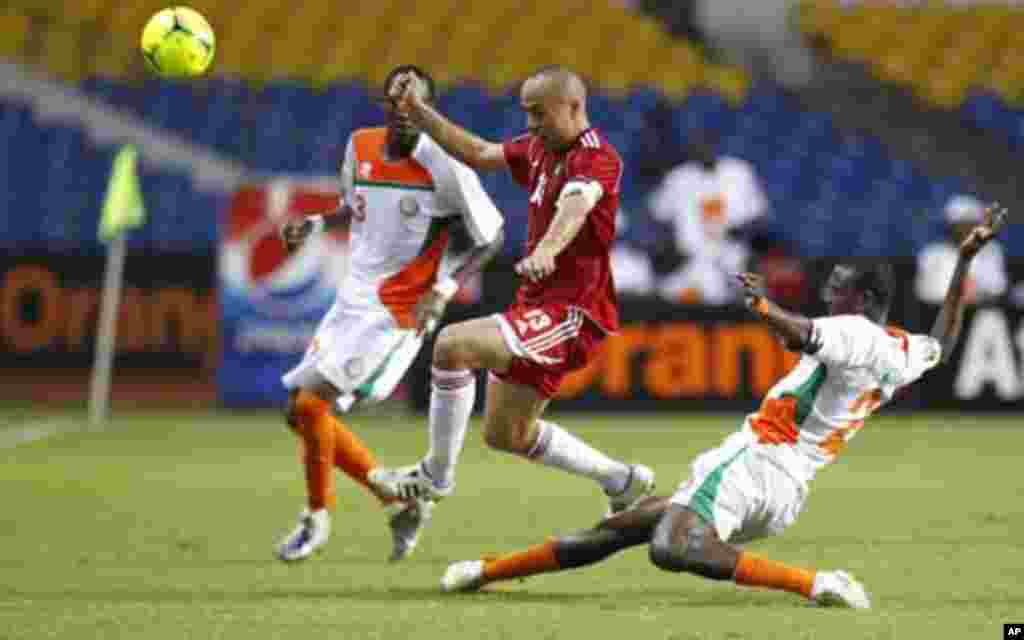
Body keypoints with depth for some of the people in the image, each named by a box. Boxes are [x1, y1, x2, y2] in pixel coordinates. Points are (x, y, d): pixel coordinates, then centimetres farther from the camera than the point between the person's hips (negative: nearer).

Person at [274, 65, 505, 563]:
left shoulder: (443, 166, -16)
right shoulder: (360, 146, 3)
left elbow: (490, 237, -7)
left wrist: (445, 288, -18)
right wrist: (316, 223, 4)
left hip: (398, 312, -8)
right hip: (353, 299, 8)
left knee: (310, 401, -17)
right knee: (301, 411, 8)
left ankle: (317, 516, 5)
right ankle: (399, 501, 20)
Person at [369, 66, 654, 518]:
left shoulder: (596, 157, -17)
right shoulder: (540, 149, 11)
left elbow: (577, 204, -38)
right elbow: (477, 153, 24)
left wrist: (547, 249, -59)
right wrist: (417, 111, 15)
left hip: (572, 312, -10)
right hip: (537, 304, 10)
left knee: (454, 345, -26)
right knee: (506, 435, 18)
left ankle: (435, 476, -11)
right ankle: (623, 481, 32)